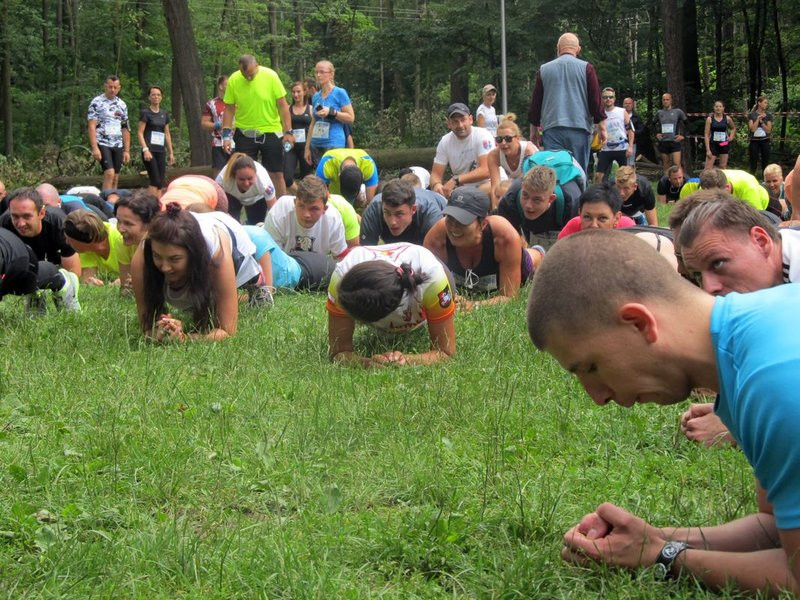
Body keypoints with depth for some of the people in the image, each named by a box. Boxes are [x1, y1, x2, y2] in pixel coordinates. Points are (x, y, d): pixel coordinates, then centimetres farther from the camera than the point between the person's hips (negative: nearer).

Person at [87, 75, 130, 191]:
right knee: (109, 174, -19)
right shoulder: (97, 103, -3)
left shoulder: (122, 105, 13)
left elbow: (125, 129, 16)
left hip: (118, 145, 5)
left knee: (115, 178, 4)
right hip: (102, 143, -5)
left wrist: (127, 151, 10)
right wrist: (94, 148, -18)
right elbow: (92, 126, -9)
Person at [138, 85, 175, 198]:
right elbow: (140, 133, -6)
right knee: (155, 181, -13)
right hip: (150, 150, -6)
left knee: (161, 183, 2)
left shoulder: (164, 114, 15)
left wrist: (171, 152, 17)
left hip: (161, 151, 6)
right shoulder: (145, 112, -2)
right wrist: (145, 150, -17)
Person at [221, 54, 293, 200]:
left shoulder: (270, 76, -12)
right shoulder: (233, 80, -8)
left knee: (276, 174, 2)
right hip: (244, 133, 1)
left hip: (270, 132, -1)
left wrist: (288, 132, -9)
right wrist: (226, 134, -5)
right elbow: (229, 109, 1)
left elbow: (282, 105, -7)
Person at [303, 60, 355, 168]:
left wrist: (331, 112, -18)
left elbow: (351, 118, -6)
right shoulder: (316, 96, 14)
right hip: (316, 145, 6)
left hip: (334, 144, -6)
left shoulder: (340, 93, -2)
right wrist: (307, 147, 16)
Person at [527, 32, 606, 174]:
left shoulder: (544, 69, 8)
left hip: (552, 130, 1)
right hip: (579, 129, -1)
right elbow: (596, 101, 0)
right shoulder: (586, 68, 2)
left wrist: (534, 132, 21)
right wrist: (601, 129, 7)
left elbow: (535, 104, 12)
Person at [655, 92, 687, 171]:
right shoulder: (659, 113, 8)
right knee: (666, 164, 9)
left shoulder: (678, 112, 0)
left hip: (675, 141, -3)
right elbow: (654, 125, 24)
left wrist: (682, 135, 1)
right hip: (663, 142, 3)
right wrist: (656, 134, 8)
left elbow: (686, 124, 10)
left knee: (677, 164, -13)